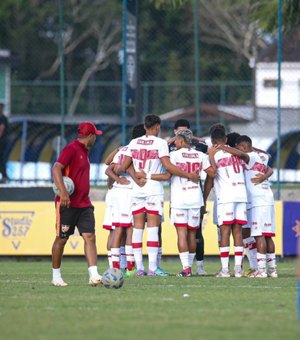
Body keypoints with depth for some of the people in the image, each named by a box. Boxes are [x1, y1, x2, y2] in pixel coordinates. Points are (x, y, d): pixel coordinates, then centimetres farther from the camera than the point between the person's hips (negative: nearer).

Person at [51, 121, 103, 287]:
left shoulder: (84, 151, 16)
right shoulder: (71, 149, -11)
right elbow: (56, 168, -22)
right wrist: (63, 192, -31)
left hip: (84, 204, 8)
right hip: (68, 204, -8)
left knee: (90, 237, -6)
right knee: (61, 239, 3)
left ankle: (94, 275, -14)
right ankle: (56, 276, 16)